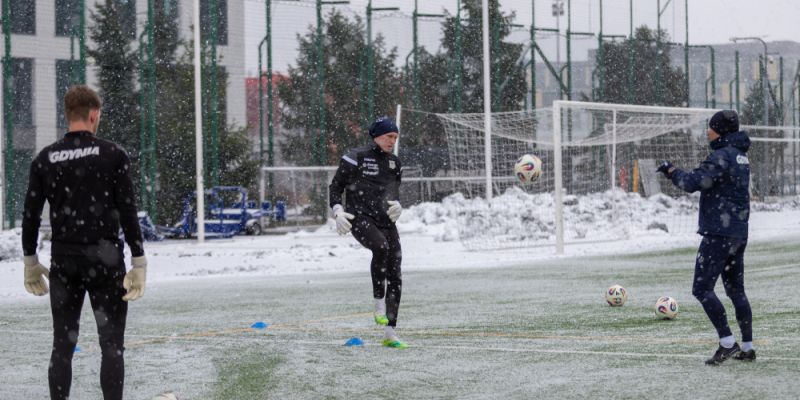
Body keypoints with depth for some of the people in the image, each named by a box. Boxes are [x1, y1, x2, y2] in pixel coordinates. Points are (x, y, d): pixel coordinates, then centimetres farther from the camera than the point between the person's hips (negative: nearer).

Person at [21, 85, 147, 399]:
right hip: (104, 259, -3)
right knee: (112, 346, 3)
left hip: (63, 262, 3)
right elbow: (127, 212, -8)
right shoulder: (112, 155, -5)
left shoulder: (45, 159, 3)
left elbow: (30, 214, 6)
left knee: (62, 345, 9)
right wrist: (139, 264, -4)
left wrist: (30, 262, 16)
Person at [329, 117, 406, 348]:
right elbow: (335, 186, 4)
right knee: (381, 247, -37)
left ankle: (390, 333, 3)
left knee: (395, 277, -3)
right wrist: (338, 211, -10)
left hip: (386, 222, 6)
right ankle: (379, 303, -23)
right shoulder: (356, 158, -1)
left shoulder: (394, 163, 16)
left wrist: (397, 206, 3)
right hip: (360, 218, -6)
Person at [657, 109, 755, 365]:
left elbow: (693, 183, -21)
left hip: (719, 233, -9)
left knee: (702, 289, -7)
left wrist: (671, 171, -4)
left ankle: (727, 343, -12)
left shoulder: (722, 156, -16)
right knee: (736, 290, 13)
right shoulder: (740, 155, 14)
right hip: (739, 232, 10)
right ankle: (747, 347, 14)